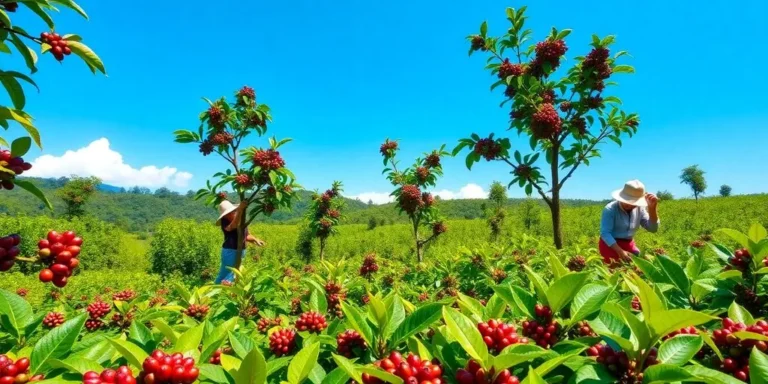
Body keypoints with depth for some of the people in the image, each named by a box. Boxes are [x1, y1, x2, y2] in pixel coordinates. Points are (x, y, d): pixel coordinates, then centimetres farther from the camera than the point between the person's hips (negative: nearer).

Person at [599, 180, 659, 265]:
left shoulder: (640, 209, 0)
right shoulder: (610, 209, -16)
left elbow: (652, 228, -6)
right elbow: (605, 233, -21)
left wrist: (652, 208, -19)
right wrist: (620, 251, -30)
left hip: (628, 244, 5)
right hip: (610, 245, -5)